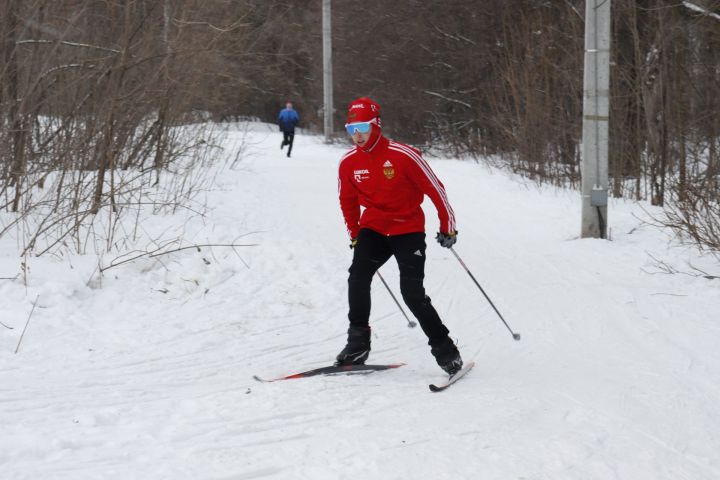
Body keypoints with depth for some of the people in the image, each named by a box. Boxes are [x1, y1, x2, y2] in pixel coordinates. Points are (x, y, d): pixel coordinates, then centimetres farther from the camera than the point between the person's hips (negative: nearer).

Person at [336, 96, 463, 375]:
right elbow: (347, 201, 16)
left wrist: (448, 227, -4)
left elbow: (435, 189, -9)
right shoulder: (349, 163, -3)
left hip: (408, 230, -4)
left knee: (413, 293, -14)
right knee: (357, 276, -20)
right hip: (373, 229, 4)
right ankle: (358, 343, -9)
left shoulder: (402, 155, -18)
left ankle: (444, 349, 1)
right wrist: (354, 234, 19)